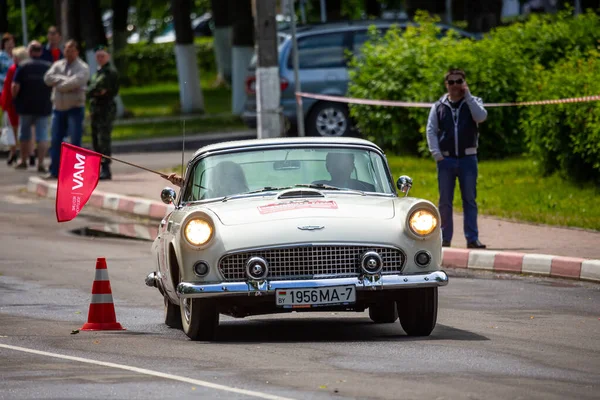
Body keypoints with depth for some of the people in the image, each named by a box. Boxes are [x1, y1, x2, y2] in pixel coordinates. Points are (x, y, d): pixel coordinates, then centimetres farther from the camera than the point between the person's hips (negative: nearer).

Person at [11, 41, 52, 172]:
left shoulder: (23, 66, -7)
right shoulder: (49, 67, -1)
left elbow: (15, 86, -12)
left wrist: (14, 99, 3)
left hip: (26, 106, -1)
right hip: (44, 107, 1)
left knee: (25, 134, 15)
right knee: (42, 135, 1)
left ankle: (23, 161, 24)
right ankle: (41, 163, -8)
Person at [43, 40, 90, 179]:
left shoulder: (82, 67, -3)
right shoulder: (57, 65, 12)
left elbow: (76, 82, -20)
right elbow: (48, 78, -4)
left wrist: (59, 84, -9)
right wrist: (65, 80, -13)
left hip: (75, 108, -5)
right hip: (58, 107, 5)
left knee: (75, 141, -5)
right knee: (55, 140, 5)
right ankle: (54, 171, 9)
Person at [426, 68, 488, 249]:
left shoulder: (473, 102, 7)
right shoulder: (439, 106, 9)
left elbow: (481, 117, -14)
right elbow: (431, 131, 6)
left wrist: (467, 95, -11)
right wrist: (437, 154, -6)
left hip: (468, 159, -1)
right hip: (446, 159, 1)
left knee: (470, 200, 0)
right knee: (445, 202, 4)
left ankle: (472, 238, 1)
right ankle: (445, 239, 8)